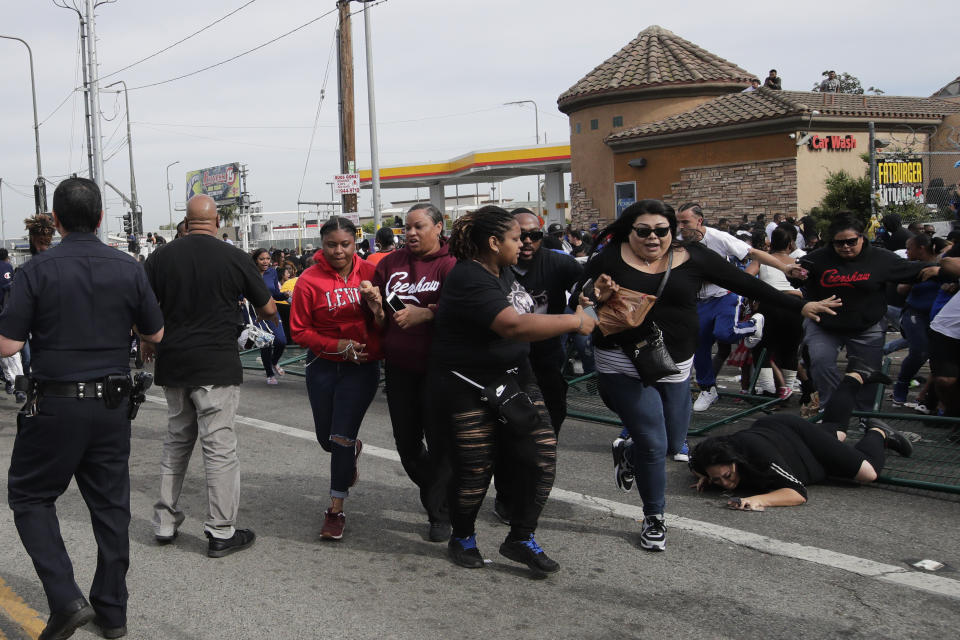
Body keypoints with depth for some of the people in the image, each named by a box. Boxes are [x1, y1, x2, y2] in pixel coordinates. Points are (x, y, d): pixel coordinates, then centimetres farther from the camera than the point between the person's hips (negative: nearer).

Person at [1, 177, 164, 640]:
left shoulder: (38, 270, -11)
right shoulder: (128, 269, -1)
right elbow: (156, 333, 7)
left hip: (55, 405, -3)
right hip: (112, 405, 4)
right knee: (110, 504, 12)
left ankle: (66, 599, -1)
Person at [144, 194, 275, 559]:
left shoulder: (160, 257, 2)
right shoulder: (235, 258, -6)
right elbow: (268, 310, 2)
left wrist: (147, 343, 21)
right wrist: (271, 319, 25)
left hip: (172, 364, 4)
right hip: (217, 365, -4)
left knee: (176, 442, 18)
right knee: (220, 447, 1)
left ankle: (165, 523, 24)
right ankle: (221, 533, 6)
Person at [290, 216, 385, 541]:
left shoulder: (370, 272, -6)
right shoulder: (309, 280, -9)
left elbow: (385, 324, -1)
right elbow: (299, 331, -6)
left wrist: (378, 308, -23)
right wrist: (336, 346, -18)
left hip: (362, 367, -2)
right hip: (323, 367, 2)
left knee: (342, 437, -6)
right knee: (327, 439, 15)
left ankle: (336, 509, 11)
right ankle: (352, 450, 53)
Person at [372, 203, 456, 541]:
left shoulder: (450, 264, -7)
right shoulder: (390, 263, 10)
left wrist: (423, 314, -29)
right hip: (400, 367, 5)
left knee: (439, 441, 0)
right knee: (406, 441, 13)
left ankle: (440, 514, 13)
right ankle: (435, 493, 37)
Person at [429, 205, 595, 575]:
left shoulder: (502, 272, 9)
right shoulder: (469, 280, -22)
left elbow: (524, 314, 28)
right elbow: (513, 326, -32)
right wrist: (573, 322, -24)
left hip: (513, 377, 9)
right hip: (468, 387, -8)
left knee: (541, 454, 1)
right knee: (475, 469, 2)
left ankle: (521, 539, 16)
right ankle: (462, 539, 29)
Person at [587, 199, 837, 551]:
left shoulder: (692, 257, 0)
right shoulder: (610, 259, -6)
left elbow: (744, 283, 1)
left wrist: (800, 306, 1)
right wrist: (598, 297, -23)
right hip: (624, 366, -3)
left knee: (673, 443, 10)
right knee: (654, 444, -4)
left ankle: (627, 451, 45)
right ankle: (654, 518, 20)